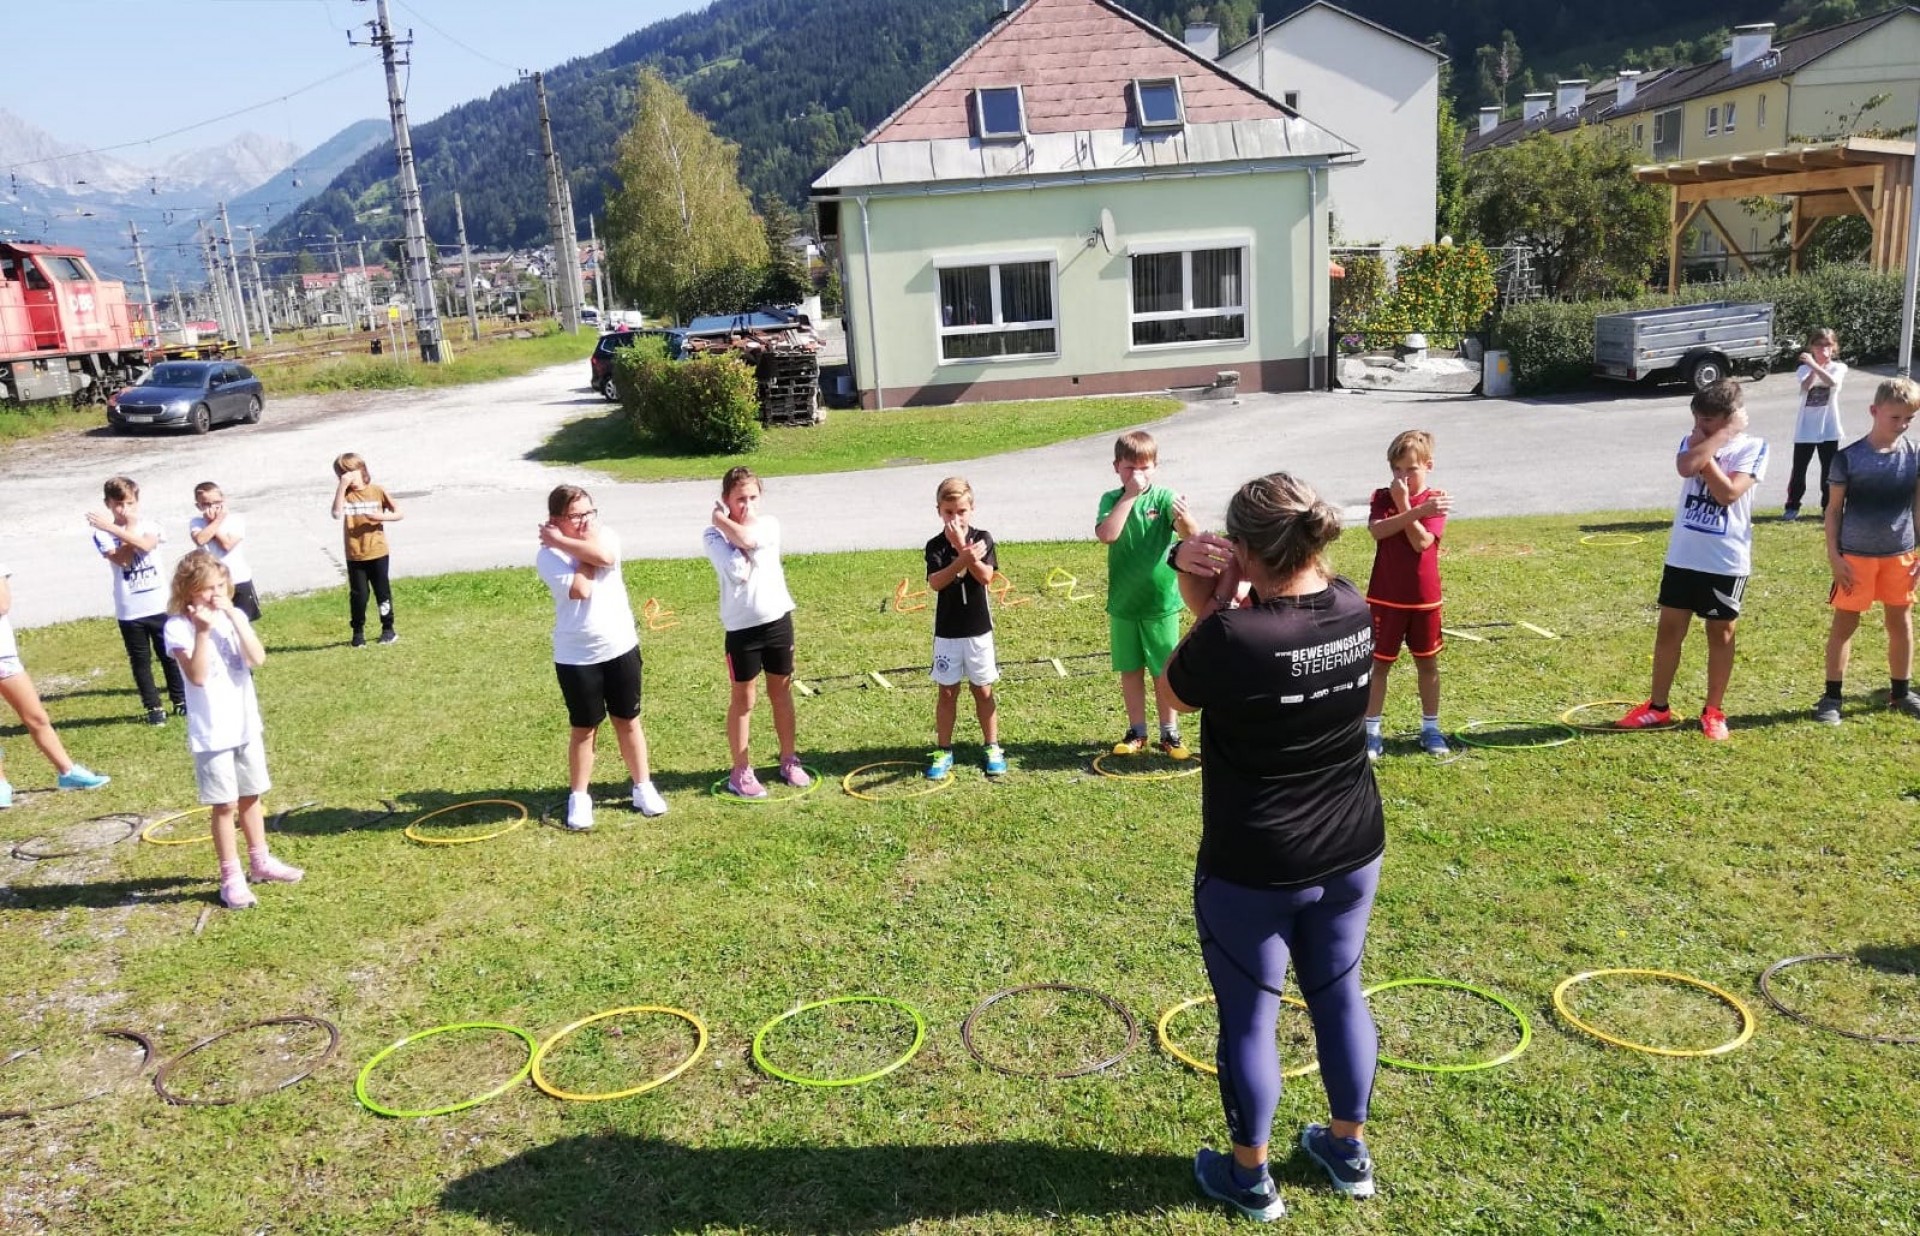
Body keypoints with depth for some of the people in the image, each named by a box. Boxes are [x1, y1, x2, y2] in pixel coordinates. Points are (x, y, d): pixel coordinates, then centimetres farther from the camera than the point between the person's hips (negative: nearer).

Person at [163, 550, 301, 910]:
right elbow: (197, 676, -23)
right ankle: (231, 878, 11)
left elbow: (258, 659, -14)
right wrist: (203, 630, -28)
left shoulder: (233, 618, 1)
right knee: (225, 804, 0)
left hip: (246, 725, 5)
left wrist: (234, 617, -19)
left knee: (250, 797, 18)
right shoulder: (179, 627, -12)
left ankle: (260, 862, 33)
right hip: (211, 733, -5)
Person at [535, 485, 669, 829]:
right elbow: (581, 587, -26)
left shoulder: (605, 536, -1)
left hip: (621, 648, 3)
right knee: (584, 728, 8)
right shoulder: (548, 556, -11)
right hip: (576, 657, -3)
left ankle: (643, 787, 27)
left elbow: (605, 556, -25)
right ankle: (578, 797, 23)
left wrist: (563, 541, -18)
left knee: (628, 721, 14)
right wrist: (585, 546, -13)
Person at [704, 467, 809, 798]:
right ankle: (741, 772, 18)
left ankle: (789, 761, 29)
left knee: (782, 693, 15)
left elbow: (749, 538, -23)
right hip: (742, 627, -3)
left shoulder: (769, 524, 0)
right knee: (743, 699, 8)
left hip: (778, 619, 3)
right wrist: (723, 523, -12)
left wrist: (721, 519, -9)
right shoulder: (713, 537, -7)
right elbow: (738, 571, -23)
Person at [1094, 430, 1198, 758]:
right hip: (1123, 604, 2)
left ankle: (1169, 732, 21)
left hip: (1162, 602, -2)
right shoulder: (1111, 499, -3)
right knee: (1130, 670, 12)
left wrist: (1184, 518, -45)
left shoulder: (1163, 497, -8)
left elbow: (1191, 536, -23)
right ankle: (1137, 732, 26)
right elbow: (1106, 535, -22)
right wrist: (1129, 496, -21)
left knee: (1164, 672, 7)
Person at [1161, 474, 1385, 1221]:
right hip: (1351, 852, 6)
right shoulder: (1354, 608, -7)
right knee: (1338, 996, 23)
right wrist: (1207, 586, -6)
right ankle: (1349, 1152, 42)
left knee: (1248, 1018, 13)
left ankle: (1250, 1178, 31)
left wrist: (1211, 603, -7)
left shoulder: (1231, 640, -26)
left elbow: (1175, 691, -5)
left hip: (1252, 870, -6)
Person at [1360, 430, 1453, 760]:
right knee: (1379, 663, 4)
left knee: (1428, 663, 12)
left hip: (1424, 599, 0)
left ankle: (1431, 729, 26)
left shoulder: (1436, 500, -4)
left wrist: (1404, 504, -21)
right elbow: (1377, 530, -24)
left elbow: (1422, 542, -20)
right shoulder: (1382, 497, -2)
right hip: (1385, 599, 0)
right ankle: (1371, 732, 12)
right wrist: (1417, 510, -31)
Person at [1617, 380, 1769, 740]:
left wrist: (1706, 448, -13)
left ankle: (1713, 711, 20)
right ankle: (1657, 706, 18)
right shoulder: (1692, 441, 3)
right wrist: (1722, 436, -16)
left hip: (1727, 560, -3)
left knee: (1721, 632, 8)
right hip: (1683, 555, 3)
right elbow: (1686, 466, -21)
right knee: (1670, 628, 7)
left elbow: (1728, 493, -21)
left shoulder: (1753, 447, -6)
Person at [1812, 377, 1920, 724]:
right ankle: (1832, 697, 11)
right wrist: (1834, 556, -8)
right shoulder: (1849, 457, -10)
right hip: (1855, 555, -3)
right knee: (1845, 623, 3)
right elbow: (1834, 508, -4)